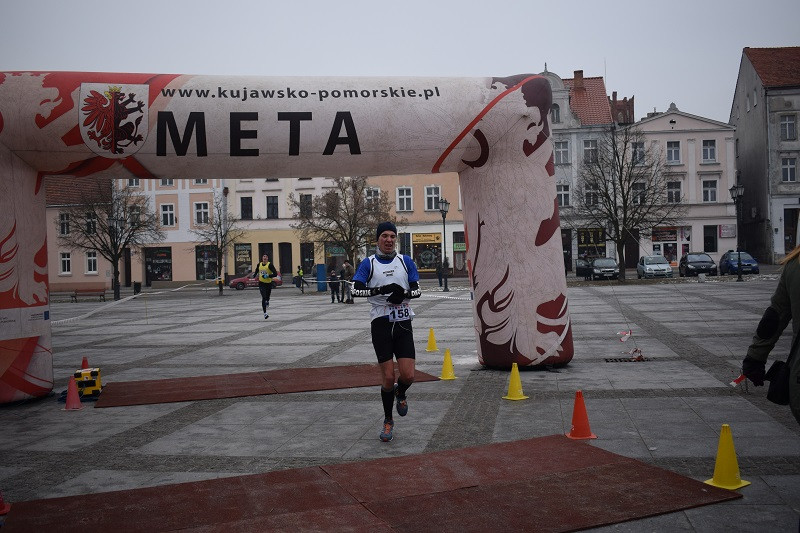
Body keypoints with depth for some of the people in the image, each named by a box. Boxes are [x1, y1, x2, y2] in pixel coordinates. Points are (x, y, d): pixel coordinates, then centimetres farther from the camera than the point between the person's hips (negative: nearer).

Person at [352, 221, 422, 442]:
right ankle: (388, 422, 18)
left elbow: (417, 290, 7)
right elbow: (356, 289, -9)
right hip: (381, 324, -2)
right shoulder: (369, 263, 3)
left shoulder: (406, 261, 10)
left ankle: (400, 394, 31)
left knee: (408, 376, -6)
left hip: (403, 323, 2)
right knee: (388, 377, -3)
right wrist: (381, 289, -21)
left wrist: (404, 293, -14)